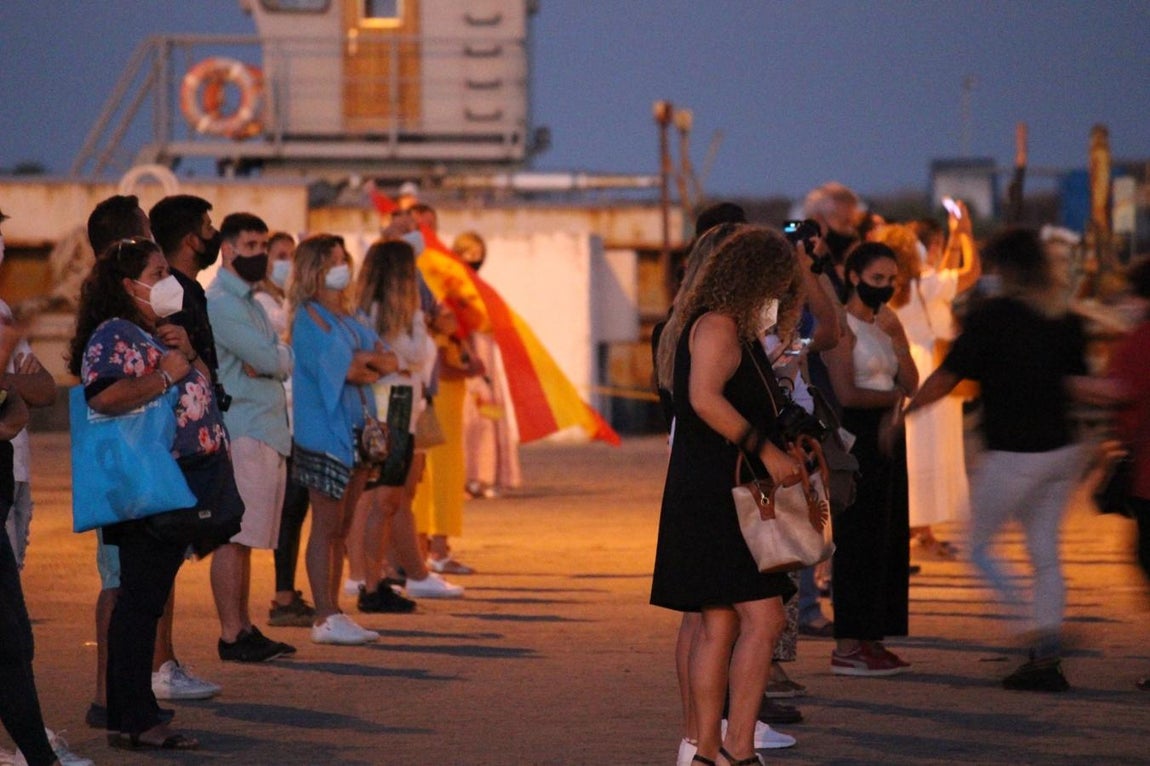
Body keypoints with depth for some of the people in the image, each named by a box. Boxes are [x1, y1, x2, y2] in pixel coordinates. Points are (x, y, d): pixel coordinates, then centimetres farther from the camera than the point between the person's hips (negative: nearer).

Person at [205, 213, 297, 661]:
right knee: (233, 537, -8)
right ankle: (231, 636, -7)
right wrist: (274, 357, 5)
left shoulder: (249, 301, 21)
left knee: (246, 539, 11)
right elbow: (271, 359, -17)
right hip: (242, 433, -9)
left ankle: (245, 629, 15)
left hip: (269, 432, 10)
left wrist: (267, 361, -9)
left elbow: (283, 362, 12)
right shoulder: (220, 303, -10)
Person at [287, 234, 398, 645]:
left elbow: (389, 361, 11)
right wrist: (373, 368, 1)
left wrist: (366, 360, -10)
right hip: (324, 434, -8)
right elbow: (347, 370, -18)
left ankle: (331, 614, 12)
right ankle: (325, 618, -7)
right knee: (326, 527, -7)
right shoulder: (310, 317, -8)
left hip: (354, 430, 8)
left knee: (341, 528, 9)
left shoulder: (347, 316, 17)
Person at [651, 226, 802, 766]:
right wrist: (765, 449, -22)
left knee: (719, 624, 9)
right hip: (713, 495, -11)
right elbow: (704, 398, -25)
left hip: (724, 495, 11)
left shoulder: (736, 331, 21)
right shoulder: (717, 325, -11)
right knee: (763, 616, -13)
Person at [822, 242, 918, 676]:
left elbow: (912, 383, 7)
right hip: (856, 436, -8)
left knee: (888, 538, 7)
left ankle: (871, 640, 13)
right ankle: (848, 647, -6)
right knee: (859, 538, -8)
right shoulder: (841, 327, -7)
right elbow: (847, 393, -16)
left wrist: (897, 336, -5)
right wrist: (894, 395, -1)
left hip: (887, 436, 8)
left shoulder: (885, 324, 17)